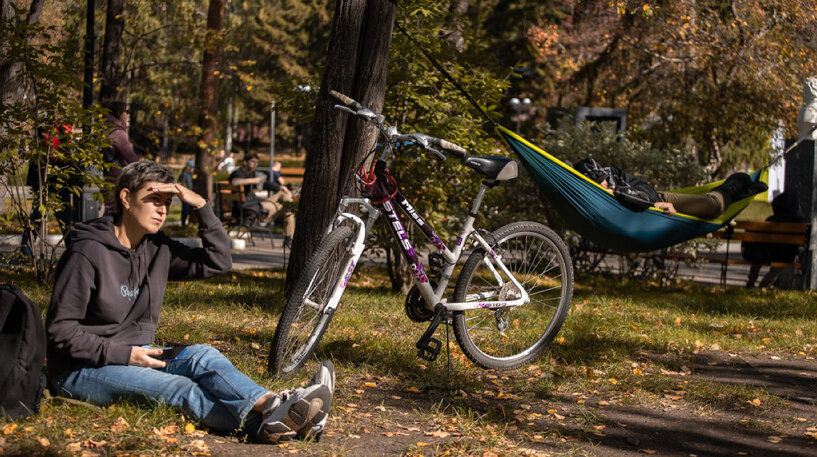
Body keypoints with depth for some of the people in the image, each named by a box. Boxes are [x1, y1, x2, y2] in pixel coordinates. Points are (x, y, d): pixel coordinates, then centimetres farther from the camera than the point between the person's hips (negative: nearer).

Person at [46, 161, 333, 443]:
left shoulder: (157, 249, 8)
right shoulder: (87, 253, -14)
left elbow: (218, 261, 6)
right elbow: (60, 329, -16)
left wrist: (201, 206, -5)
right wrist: (124, 354, -23)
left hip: (134, 355, 7)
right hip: (80, 372, -7)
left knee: (201, 356, -24)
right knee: (179, 389, -32)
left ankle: (271, 405, -50)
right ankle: (265, 422, -54)